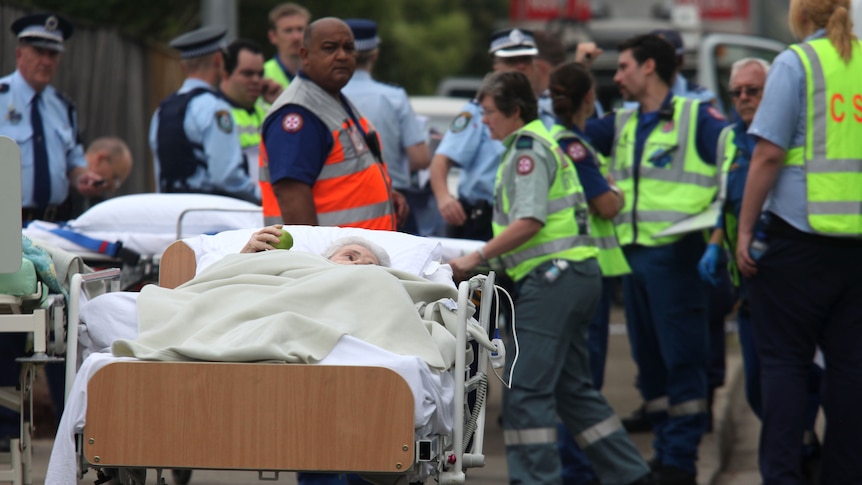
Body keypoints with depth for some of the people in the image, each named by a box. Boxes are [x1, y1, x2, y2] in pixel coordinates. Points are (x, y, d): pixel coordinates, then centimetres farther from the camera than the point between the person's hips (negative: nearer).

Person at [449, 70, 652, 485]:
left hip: (553, 275, -11)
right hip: (574, 274, 11)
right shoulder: (543, 141, 22)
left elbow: (530, 221, -19)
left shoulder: (527, 147, -8)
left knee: (525, 388, -11)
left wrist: (477, 257, -16)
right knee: (572, 388, 15)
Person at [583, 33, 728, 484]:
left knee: (682, 358, -4)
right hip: (633, 255, 7)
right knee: (649, 360, 11)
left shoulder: (696, 116, -3)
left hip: (676, 255, -7)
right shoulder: (621, 124, 18)